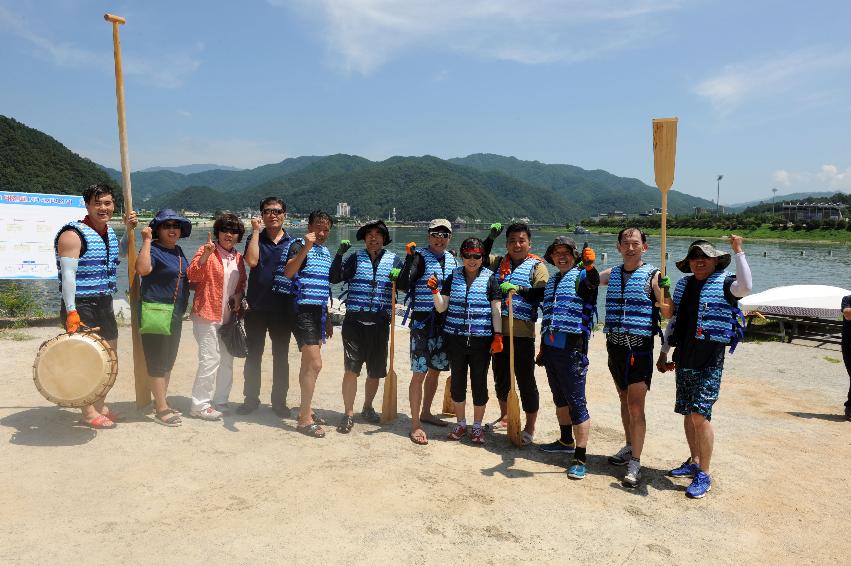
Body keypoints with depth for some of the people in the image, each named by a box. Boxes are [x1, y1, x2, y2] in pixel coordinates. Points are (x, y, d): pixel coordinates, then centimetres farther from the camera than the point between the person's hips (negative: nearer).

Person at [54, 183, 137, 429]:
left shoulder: (109, 232, 10)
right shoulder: (73, 234, -15)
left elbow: (119, 252, 32)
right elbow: (68, 275, -21)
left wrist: (128, 230, 16)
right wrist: (71, 311, -27)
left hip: (105, 305, 9)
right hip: (81, 307, -9)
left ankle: (100, 405, 32)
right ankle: (88, 413, 9)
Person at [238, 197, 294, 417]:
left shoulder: (292, 243, 5)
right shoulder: (255, 238, 4)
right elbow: (252, 261, -17)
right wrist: (256, 230, -12)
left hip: (283, 308, 0)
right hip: (257, 307, 0)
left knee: (281, 356, 8)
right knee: (253, 355, 8)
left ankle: (279, 400, 19)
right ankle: (251, 398, 21)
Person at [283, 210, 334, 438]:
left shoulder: (326, 252, 17)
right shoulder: (299, 245, -7)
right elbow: (288, 273, -26)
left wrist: (327, 318, 23)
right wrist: (305, 248, -35)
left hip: (318, 312, 8)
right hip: (303, 310, -8)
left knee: (308, 364, 14)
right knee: (314, 364, -13)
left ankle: (305, 408, 24)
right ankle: (305, 418, -6)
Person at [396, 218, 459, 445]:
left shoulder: (452, 260, 10)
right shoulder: (420, 257, -8)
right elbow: (403, 285, -21)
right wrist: (409, 258, -28)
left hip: (444, 322, 6)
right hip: (422, 321, -6)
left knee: (435, 370, 16)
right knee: (419, 373, -6)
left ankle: (425, 413, 33)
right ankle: (415, 425, 1)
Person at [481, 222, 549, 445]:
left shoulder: (537, 266, -2)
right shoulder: (499, 263, 14)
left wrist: (517, 289, -24)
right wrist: (491, 237, 9)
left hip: (522, 333, -5)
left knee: (526, 381, 2)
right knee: (500, 377, 17)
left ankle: (529, 428, 14)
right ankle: (504, 417, 37)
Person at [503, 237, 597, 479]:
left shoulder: (581, 276, -4)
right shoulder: (552, 282, 20)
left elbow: (592, 282, -28)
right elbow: (535, 294, 38)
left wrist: (590, 266, -48)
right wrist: (517, 289, 21)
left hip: (572, 348, -8)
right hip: (550, 347, 8)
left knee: (576, 403, -6)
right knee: (559, 398, 20)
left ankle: (580, 459, -2)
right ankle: (565, 441, 36)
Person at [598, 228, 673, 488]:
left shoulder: (653, 276, -5)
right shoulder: (612, 274, 8)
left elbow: (668, 314, -8)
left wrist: (664, 293, -26)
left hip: (639, 347, -5)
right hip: (615, 345, 5)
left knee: (636, 407, -7)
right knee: (624, 400, 17)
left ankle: (635, 464, -2)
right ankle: (629, 447, 33)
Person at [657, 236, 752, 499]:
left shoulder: (724, 283, -4)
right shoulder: (683, 285, 13)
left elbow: (746, 286, -28)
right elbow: (673, 320, 19)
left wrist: (738, 251, -26)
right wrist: (664, 353, 19)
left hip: (710, 359, -6)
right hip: (684, 357, 6)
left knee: (700, 414, -11)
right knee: (687, 413, 13)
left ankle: (704, 475, 0)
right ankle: (694, 462, 29)